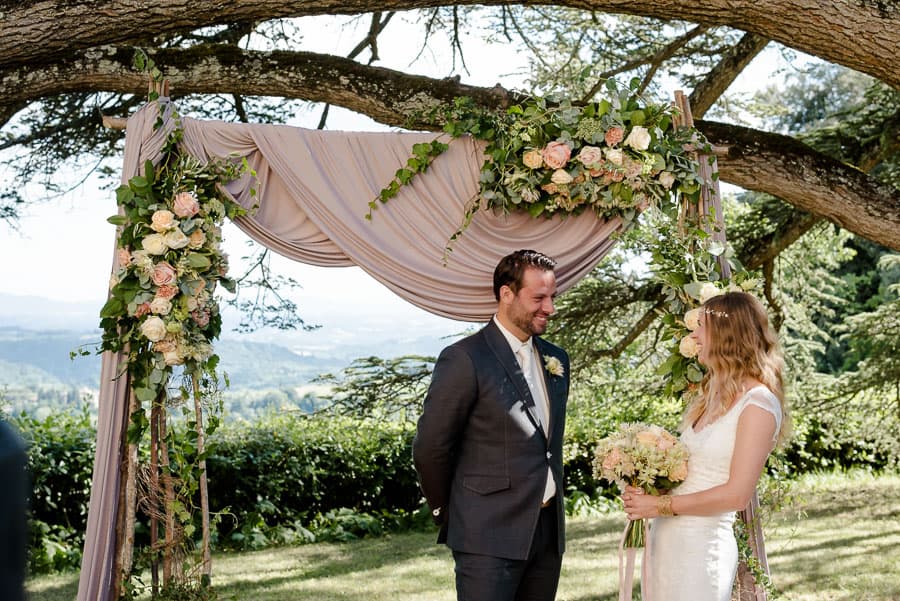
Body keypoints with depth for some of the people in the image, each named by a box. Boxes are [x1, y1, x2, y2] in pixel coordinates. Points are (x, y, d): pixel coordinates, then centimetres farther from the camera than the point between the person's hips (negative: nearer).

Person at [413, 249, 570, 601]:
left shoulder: (557, 360, 11)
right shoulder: (464, 359, -11)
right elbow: (430, 447, -7)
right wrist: (447, 511, 3)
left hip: (549, 532, 7)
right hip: (489, 536, -6)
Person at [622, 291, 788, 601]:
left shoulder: (758, 403, -14)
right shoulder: (713, 392, 12)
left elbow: (736, 495, -17)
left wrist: (661, 505, -13)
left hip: (702, 544, -7)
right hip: (665, 537, 7)